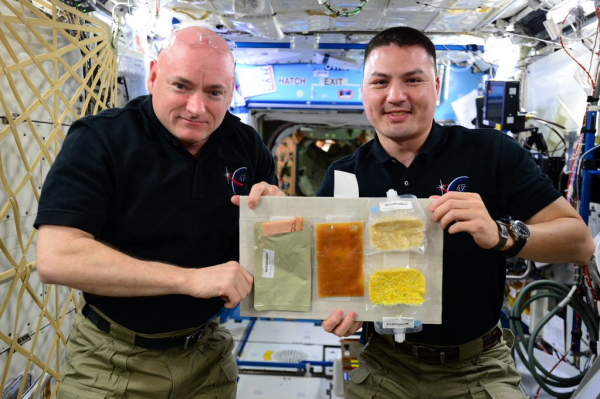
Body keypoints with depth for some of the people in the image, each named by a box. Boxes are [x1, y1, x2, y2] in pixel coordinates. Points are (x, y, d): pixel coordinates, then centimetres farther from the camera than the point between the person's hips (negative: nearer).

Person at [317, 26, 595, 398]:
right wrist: (337, 310, -23)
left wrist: (501, 235, -32)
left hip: (478, 369, -1)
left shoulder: (493, 153, -9)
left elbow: (580, 241, -12)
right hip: (386, 366, 2)